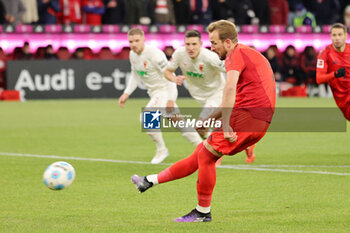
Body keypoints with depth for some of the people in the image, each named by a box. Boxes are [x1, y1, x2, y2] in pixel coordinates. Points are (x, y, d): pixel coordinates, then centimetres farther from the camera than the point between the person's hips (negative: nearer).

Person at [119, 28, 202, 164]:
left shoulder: (154, 54, -23)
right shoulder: (133, 55, 1)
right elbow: (135, 76, 16)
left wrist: (171, 99, -25)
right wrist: (127, 93, 5)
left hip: (165, 90, -8)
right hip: (154, 92, 8)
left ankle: (161, 150, -5)